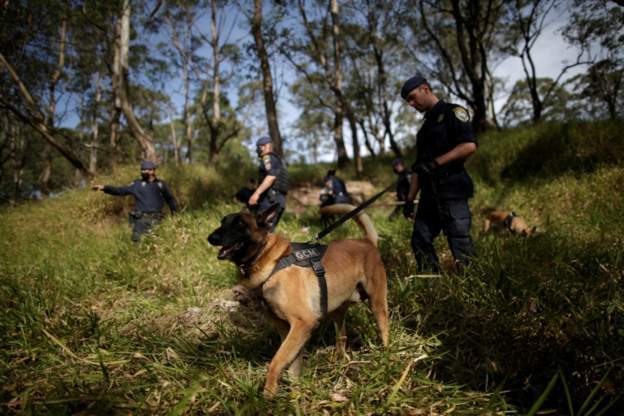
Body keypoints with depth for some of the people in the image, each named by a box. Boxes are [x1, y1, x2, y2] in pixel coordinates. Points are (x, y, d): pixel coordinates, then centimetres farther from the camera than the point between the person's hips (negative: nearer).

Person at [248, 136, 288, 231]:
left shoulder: (268, 157, -2)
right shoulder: (278, 160, 28)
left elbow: (271, 176, -20)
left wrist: (257, 193, -27)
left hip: (271, 198, -10)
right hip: (280, 200, 10)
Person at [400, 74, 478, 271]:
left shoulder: (452, 112, 1)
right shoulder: (426, 126, 25)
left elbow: (469, 145, -14)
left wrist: (436, 163, -18)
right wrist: (410, 198, 17)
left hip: (451, 190, -8)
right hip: (429, 194, 8)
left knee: (460, 244, -10)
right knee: (420, 242, 7)